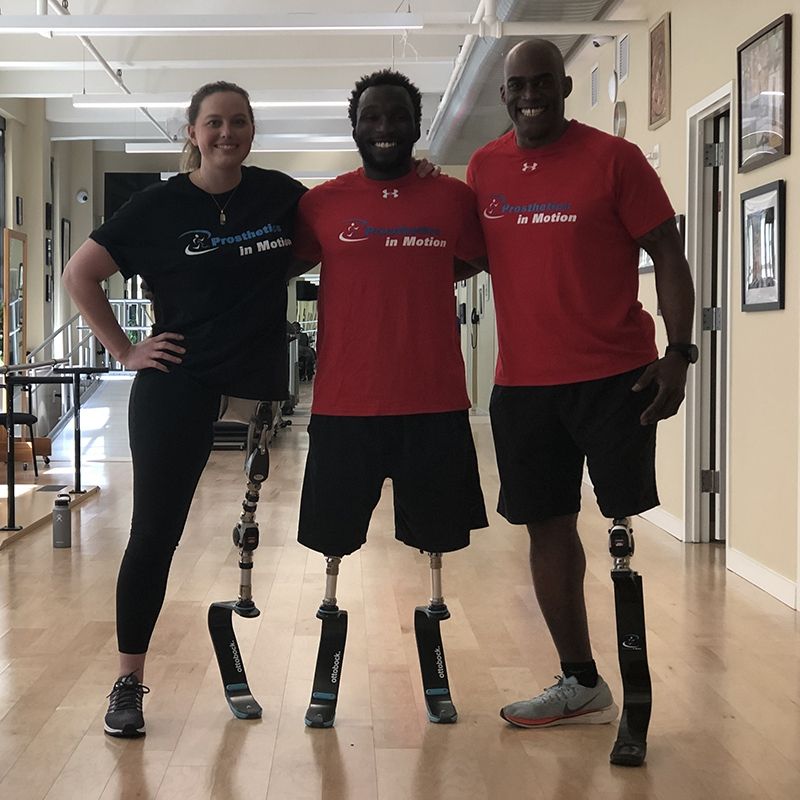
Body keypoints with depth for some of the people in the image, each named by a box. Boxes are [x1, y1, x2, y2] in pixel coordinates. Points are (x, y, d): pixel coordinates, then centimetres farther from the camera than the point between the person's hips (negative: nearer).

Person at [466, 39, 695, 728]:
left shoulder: (613, 158, -5)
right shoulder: (485, 168, 9)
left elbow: (667, 254, -6)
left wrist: (680, 350, -14)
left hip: (614, 377, -5)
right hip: (523, 381, 5)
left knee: (626, 524, -3)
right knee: (548, 527, 10)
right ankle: (580, 683, 23)